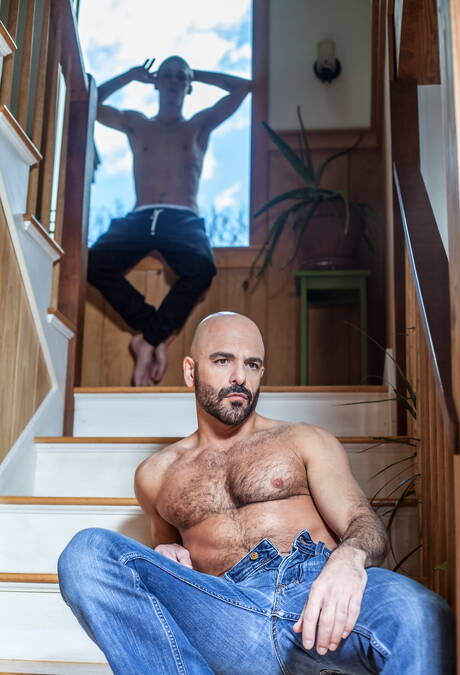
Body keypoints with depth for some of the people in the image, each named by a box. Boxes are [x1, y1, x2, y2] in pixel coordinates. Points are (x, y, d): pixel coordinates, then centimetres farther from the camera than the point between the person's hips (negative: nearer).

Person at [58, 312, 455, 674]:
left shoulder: (306, 442, 20)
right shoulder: (157, 474, 24)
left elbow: (367, 526, 8)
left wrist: (348, 559, -19)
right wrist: (166, 556, 11)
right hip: (231, 616, 3)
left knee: (419, 615, -39)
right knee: (88, 553, -23)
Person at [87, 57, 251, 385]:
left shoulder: (200, 125, 22)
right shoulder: (135, 123, 24)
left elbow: (243, 86, 17)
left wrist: (195, 73, 25)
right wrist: (131, 75, 25)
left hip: (183, 219, -1)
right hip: (139, 217, 1)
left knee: (201, 269, -38)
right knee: (94, 262, -31)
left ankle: (147, 339, -25)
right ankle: (158, 332, -21)